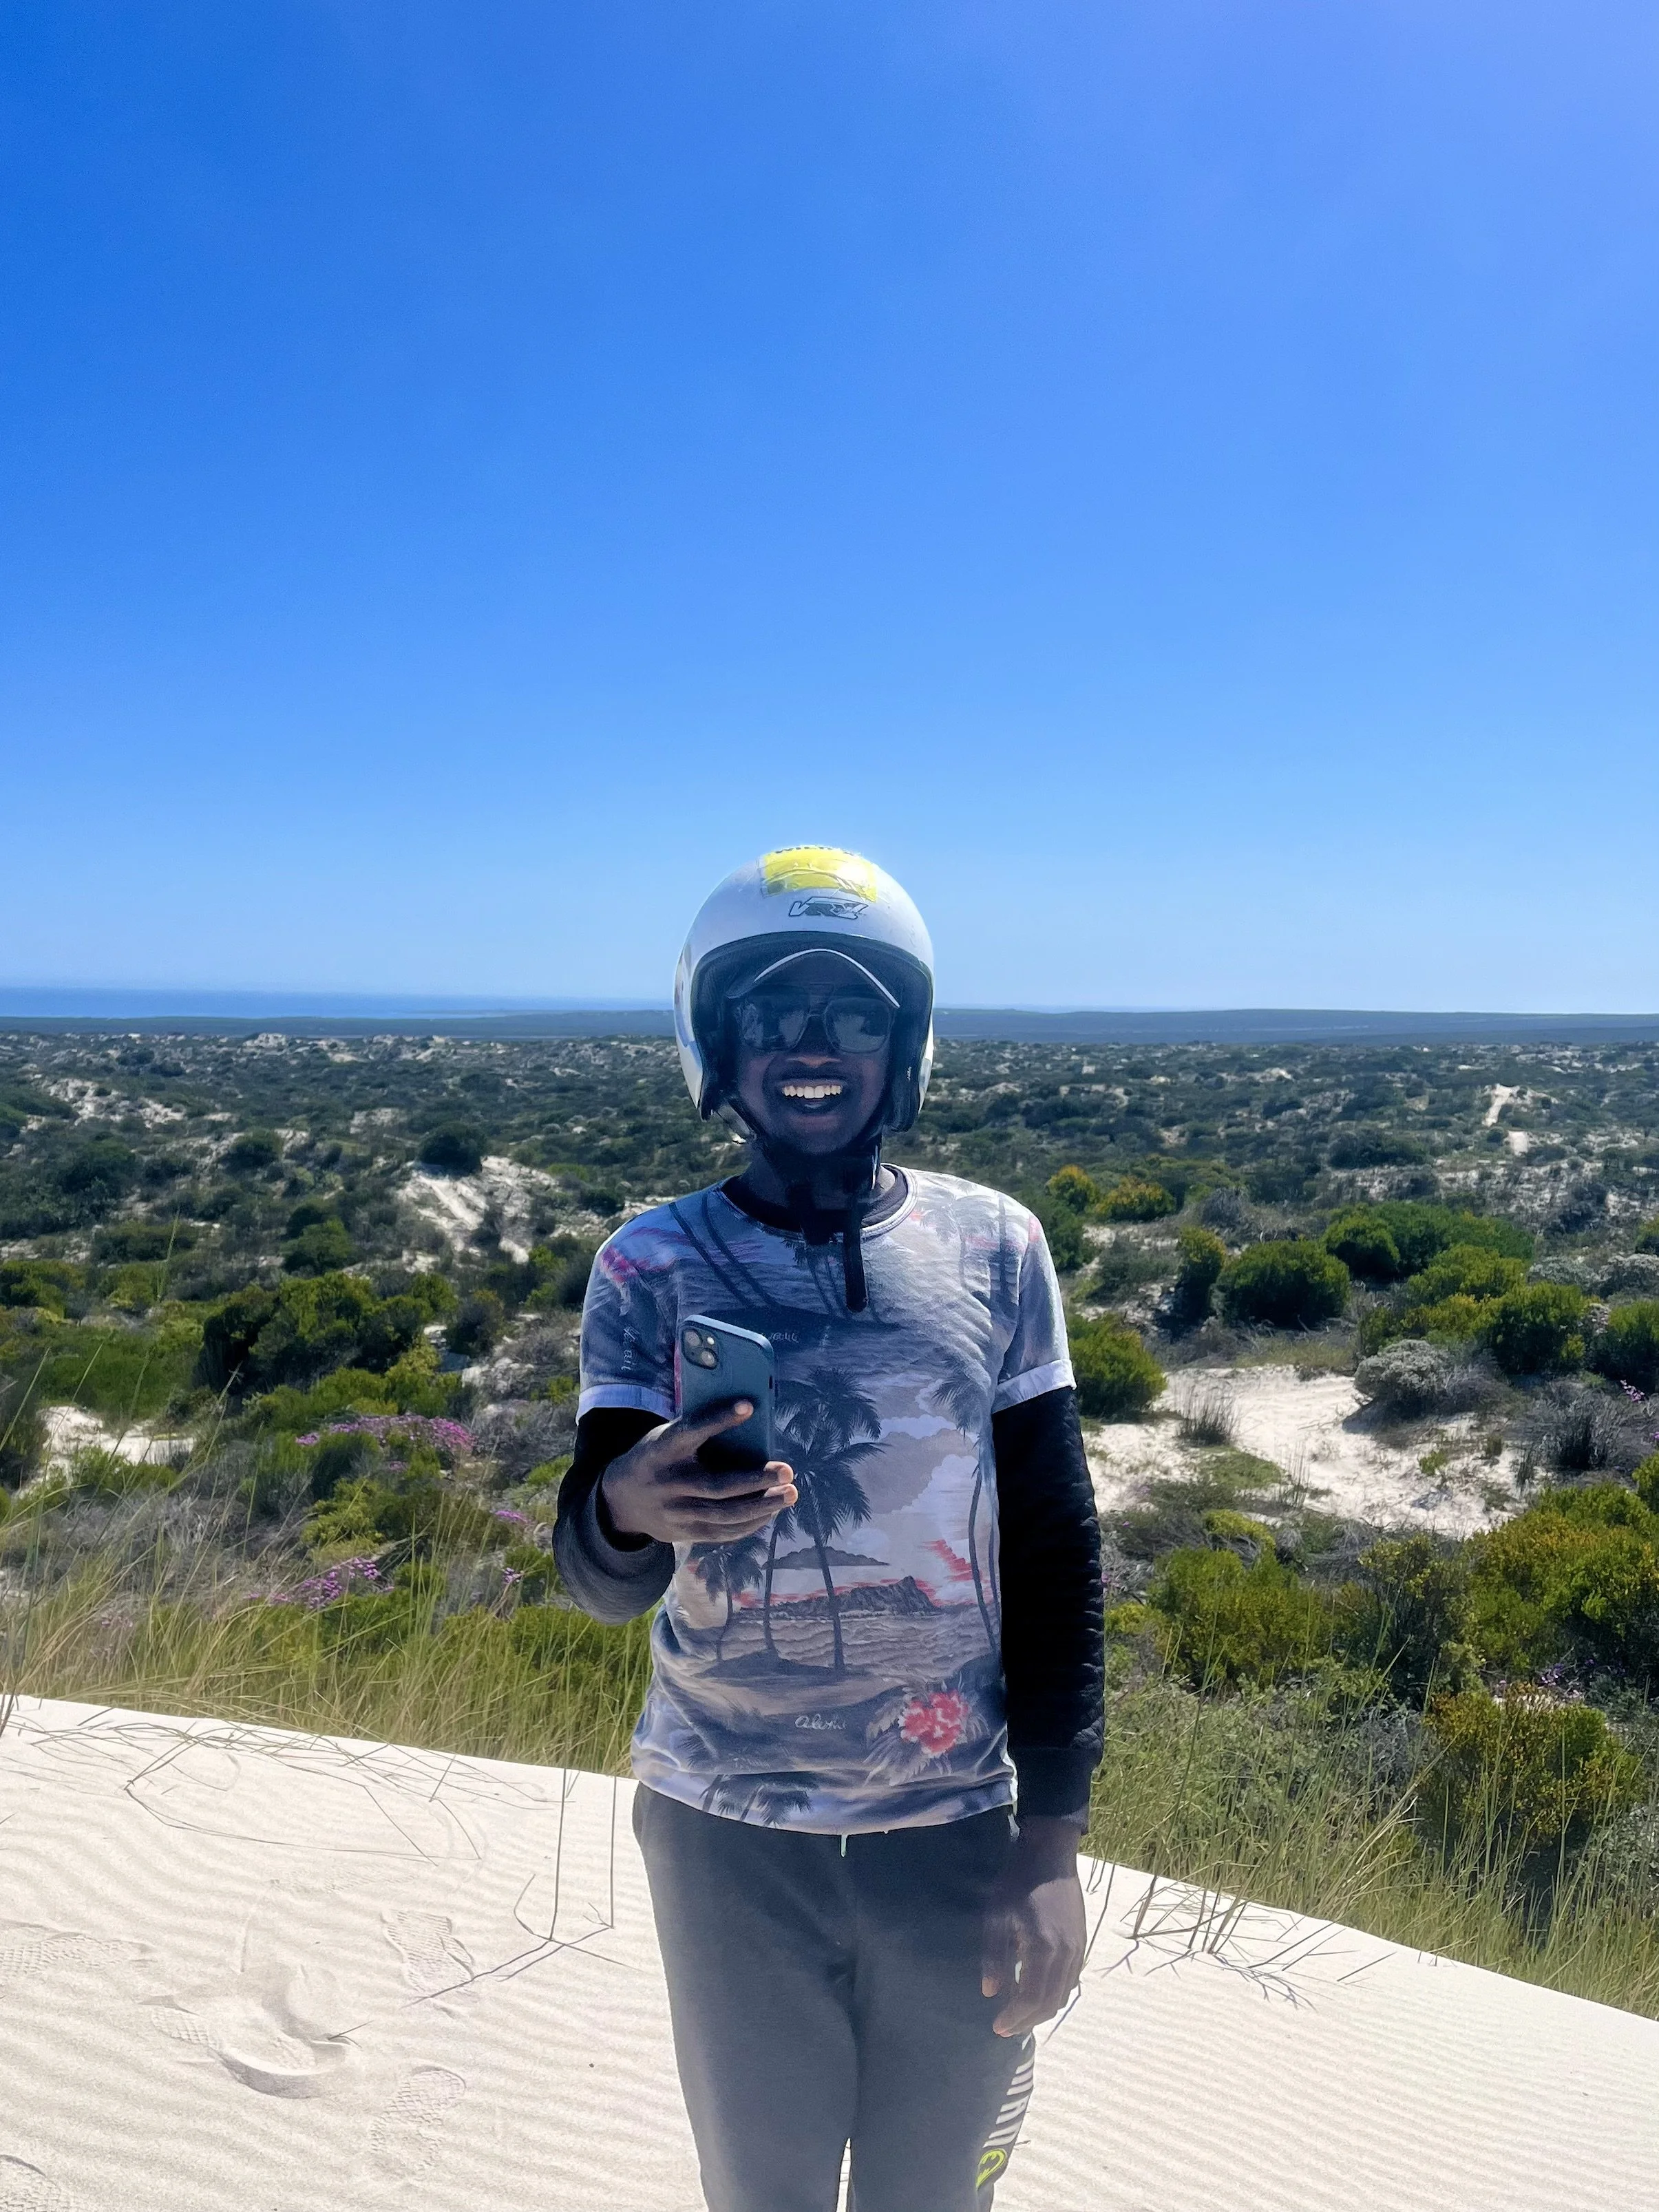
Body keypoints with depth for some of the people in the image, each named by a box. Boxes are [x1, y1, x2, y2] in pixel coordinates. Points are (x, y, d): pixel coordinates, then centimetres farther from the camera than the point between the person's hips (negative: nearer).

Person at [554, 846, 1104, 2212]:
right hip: (729, 1839, 0)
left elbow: (1058, 1554, -1)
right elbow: (604, 1588, -10)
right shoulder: (652, 1268, -7)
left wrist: (1055, 1837, -3)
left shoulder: (995, 1248, -6)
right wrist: (625, 1511, -33)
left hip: (961, 1832, 1)